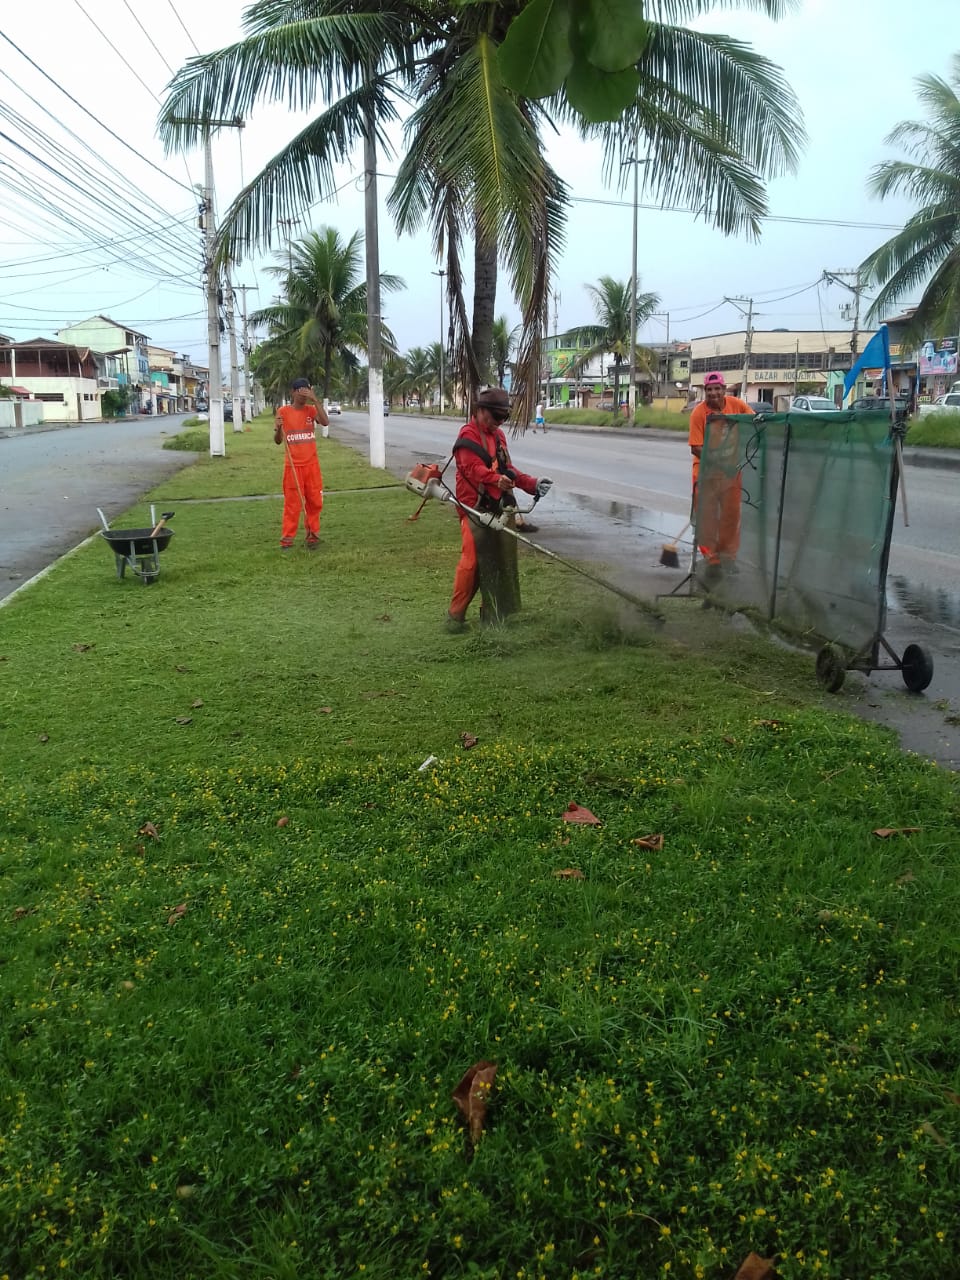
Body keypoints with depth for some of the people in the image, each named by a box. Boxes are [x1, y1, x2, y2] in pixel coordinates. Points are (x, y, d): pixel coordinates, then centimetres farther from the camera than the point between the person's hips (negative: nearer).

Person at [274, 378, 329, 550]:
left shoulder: (311, 410, 3)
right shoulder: (283, 411, -3)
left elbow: (325, 422, -18)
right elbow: (277, 441, -1)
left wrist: (314, 399, -20)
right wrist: (277, 429, -23)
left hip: (312, 464, 3)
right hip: (293, 466, -3)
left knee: (314, 502, 6)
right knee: (292, 504, -2)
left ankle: (312, 536, 18)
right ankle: (286, 540, 3)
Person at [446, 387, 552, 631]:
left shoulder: (498, 435, 19)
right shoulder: (468, 435, -8)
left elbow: (507, 468, 21)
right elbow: (473, 468, -23)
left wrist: (532, 483, 8)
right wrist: (497, 480, -40)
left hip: (499, 508, 8)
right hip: (475, 508, -8)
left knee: (503, 561, 9)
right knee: (472, 561, -12)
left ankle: (494, 612, 20)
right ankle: (455, 615, -3)